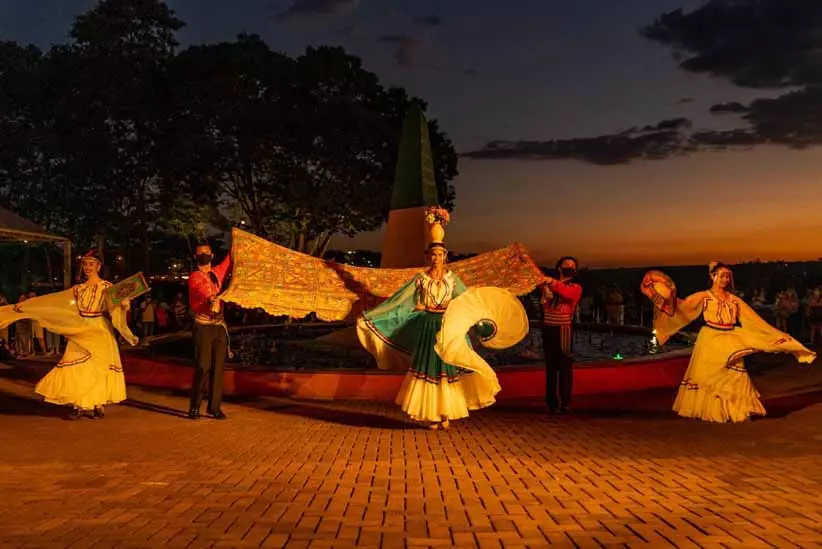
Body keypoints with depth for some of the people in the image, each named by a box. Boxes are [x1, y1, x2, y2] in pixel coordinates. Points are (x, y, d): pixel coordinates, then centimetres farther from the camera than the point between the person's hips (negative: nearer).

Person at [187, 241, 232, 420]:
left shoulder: (217, 273, 14)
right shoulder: (194, 277, -3)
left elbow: (230, 260, 29)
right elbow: (201, 291, -25)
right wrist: (209, 298, -46)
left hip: (219, 326, 5)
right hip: (203, 327, -5)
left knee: (218, 367, 2)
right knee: (202, 367, -9)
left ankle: (215, 407, 7)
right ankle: (194, 407, 1)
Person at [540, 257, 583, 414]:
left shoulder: (576, 287, 7)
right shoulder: (548, 284, 12)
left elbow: (567, 293, -16)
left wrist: (552, 282, -28)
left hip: (564, 330, -2)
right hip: (548, 329, 2)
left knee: (564, 366, -5)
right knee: (550, 366, 7)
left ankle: (564, 403, -1)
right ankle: (551, 402, 14)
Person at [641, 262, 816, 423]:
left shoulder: (734, 300, 10)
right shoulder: (703, 296, 0)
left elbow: (755, 321, 11)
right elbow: (683, 306, -15)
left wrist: (776, 336, 7)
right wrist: (669, 297, -34)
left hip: (730, 343, 3)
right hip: (710, 341, -3)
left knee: (734, 377, 0)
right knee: (707, 374, 1)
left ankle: (734, 410, 10)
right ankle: (708, 410, 12)